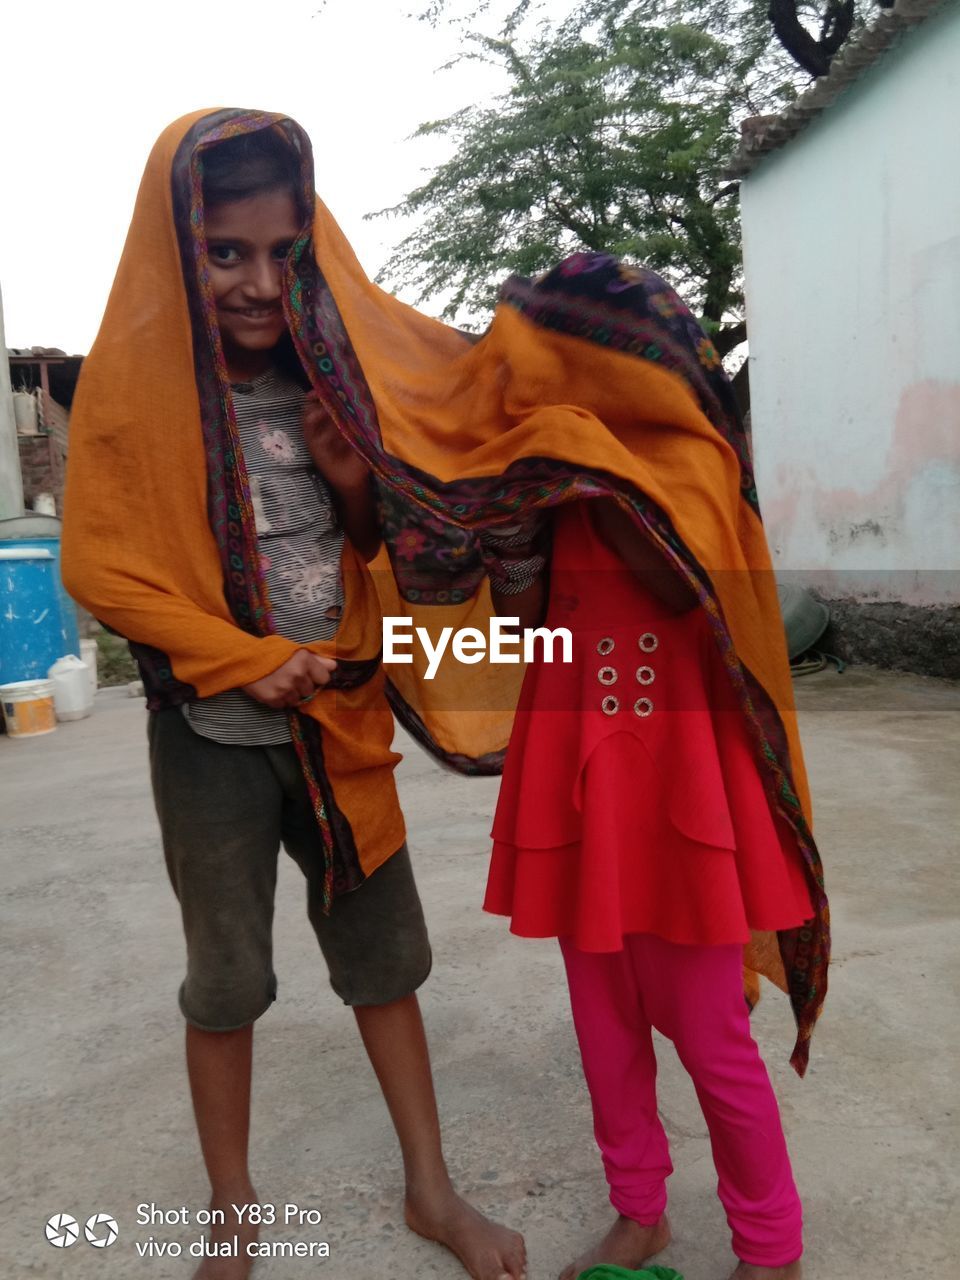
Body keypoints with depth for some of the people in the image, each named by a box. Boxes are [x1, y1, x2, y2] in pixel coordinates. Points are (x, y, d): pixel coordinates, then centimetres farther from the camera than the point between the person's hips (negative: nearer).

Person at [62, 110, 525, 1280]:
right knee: (227, 981, 11)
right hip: (214, 735, -3)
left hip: (341, 717, 4)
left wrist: (355, 486, -12)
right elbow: (100, 564, -9)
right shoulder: (134, 381, -8)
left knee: (385, 956, 11)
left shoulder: (325, 375, 3)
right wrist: (245, 661, -17)